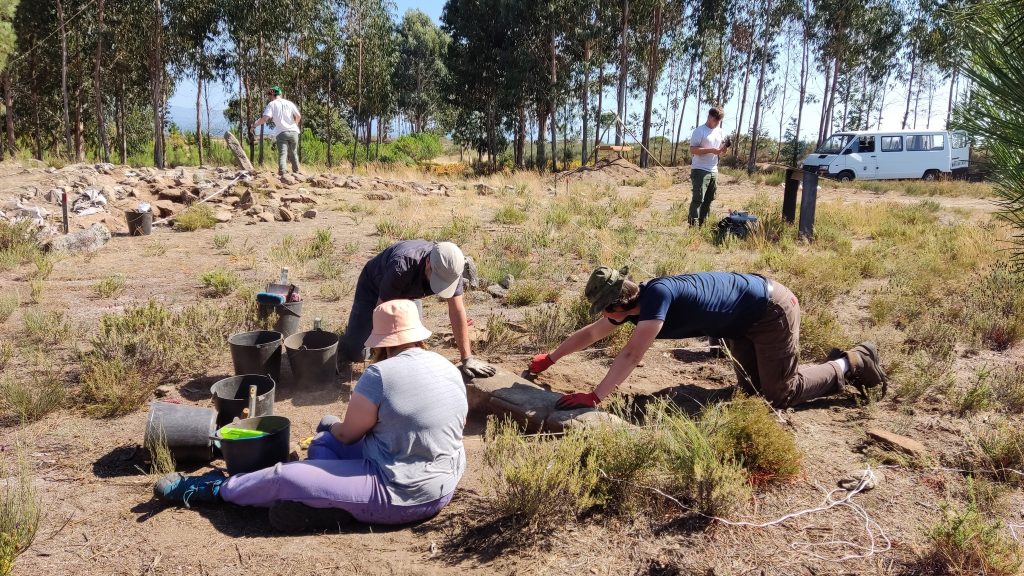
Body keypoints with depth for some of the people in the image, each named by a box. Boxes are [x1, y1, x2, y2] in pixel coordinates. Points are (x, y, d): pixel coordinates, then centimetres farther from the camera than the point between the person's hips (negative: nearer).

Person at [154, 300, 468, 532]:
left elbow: (348, 434, -6)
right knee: (325, 440, 19)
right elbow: (459, 424, 18)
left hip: (399, 495, -8)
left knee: (283, 477, 2)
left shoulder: (380, 374, -20)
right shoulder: (449, 369, 2)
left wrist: (334, 426, 19)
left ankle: (213, 490, 22)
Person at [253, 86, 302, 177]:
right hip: (293, 131, 3)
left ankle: (282, 173, -24)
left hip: (281, 132, -3)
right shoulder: (289, 103, 12)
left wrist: (255, 124, 4)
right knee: (293, 153, 15)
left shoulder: (272, 104, 2)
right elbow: (298, 116, 10)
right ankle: (296, 172, 23)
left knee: (282, 154, -9)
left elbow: (265, 118, -9)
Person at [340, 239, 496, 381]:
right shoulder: (402, 267, -45)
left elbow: (457, 310, -28)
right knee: (355, 353, -7)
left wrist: (467, 359, -30)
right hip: (373, 287, -4)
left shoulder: (451, 268, -31)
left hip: (406, 293, 4)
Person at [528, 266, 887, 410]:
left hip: (771, 309, -9)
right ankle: (838, 361, 30)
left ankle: (854, 363, 17)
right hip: (744, 321, 9)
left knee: (780, 395, -2)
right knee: (753, 388, 15)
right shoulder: (633, 302, -7)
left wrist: (593, 398, -38)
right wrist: (550, 359, 13)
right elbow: (591, 333, 6)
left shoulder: (656, 294, -33)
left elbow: (632, 356, -38)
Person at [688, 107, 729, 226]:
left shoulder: (720, 132, 13)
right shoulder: (699, 131, -8)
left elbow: (722, 151, 18)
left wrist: (724, 147, -6)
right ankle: (693, 226, -12)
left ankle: (702, 224, 17)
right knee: (698, 199, -11)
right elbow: (692, 150, -16)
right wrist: (711, 150, -23)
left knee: (709, 199, 10)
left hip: (713, 171, 8)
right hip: (700, 170, -8)